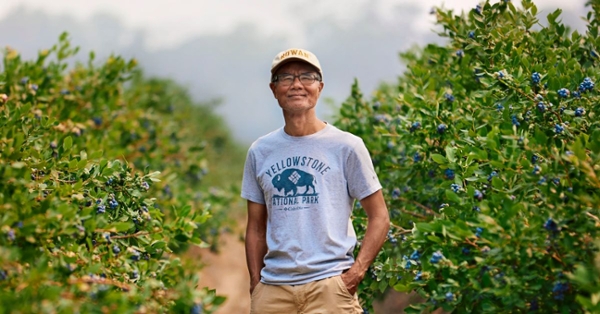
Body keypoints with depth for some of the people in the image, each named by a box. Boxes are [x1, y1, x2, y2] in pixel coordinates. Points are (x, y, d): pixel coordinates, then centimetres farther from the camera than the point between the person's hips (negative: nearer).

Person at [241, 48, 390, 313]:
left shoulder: (346, 146, 2)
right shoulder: (259, 152, 12)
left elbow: (379, 217, 3)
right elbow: (256, 227, 16)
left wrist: (356, 273, -8)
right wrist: (256, 285, 6)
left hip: (329, 285, -3)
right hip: (273, 288, 3)